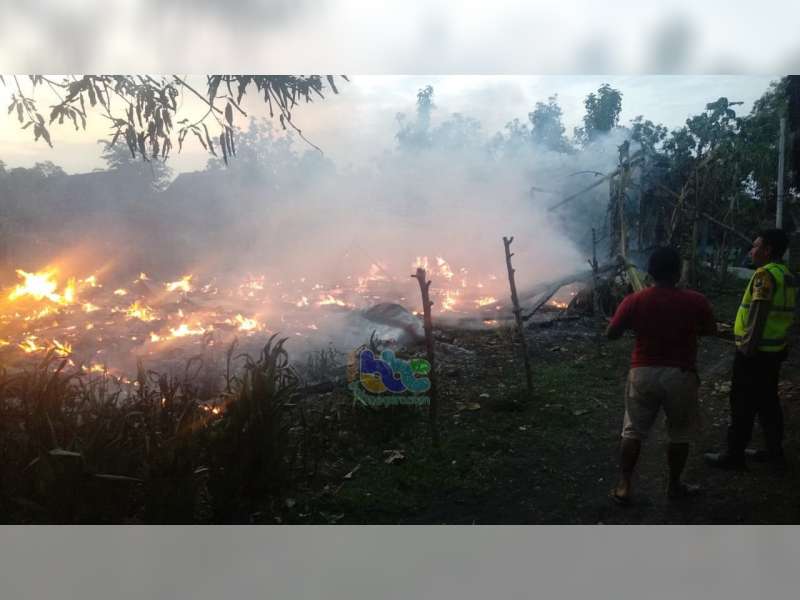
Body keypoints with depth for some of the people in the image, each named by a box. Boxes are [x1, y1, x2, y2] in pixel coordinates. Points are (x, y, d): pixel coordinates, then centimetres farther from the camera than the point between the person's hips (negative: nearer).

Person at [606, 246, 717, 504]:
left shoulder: (634, 301, -8)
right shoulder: (695, 301, -9)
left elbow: (611, 334, -1)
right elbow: (711, 330, 7)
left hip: (643, 373, 1)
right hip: (680, 375, -1)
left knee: (633, 431, 11)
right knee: (679, 434, 17)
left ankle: (623, 486, 13)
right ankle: (675, 485, 28)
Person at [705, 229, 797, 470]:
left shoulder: (765, 274, -16)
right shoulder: (787, 276, 12)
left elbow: (759, 314, -24)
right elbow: (784, 313, 16)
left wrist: (749, 347, -23)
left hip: (755, 351, -9)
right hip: (775, 349, 9)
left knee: (743, 404, -1)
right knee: (768, 402, 17)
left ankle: (734, 455, 7)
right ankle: (774, 451, 25)